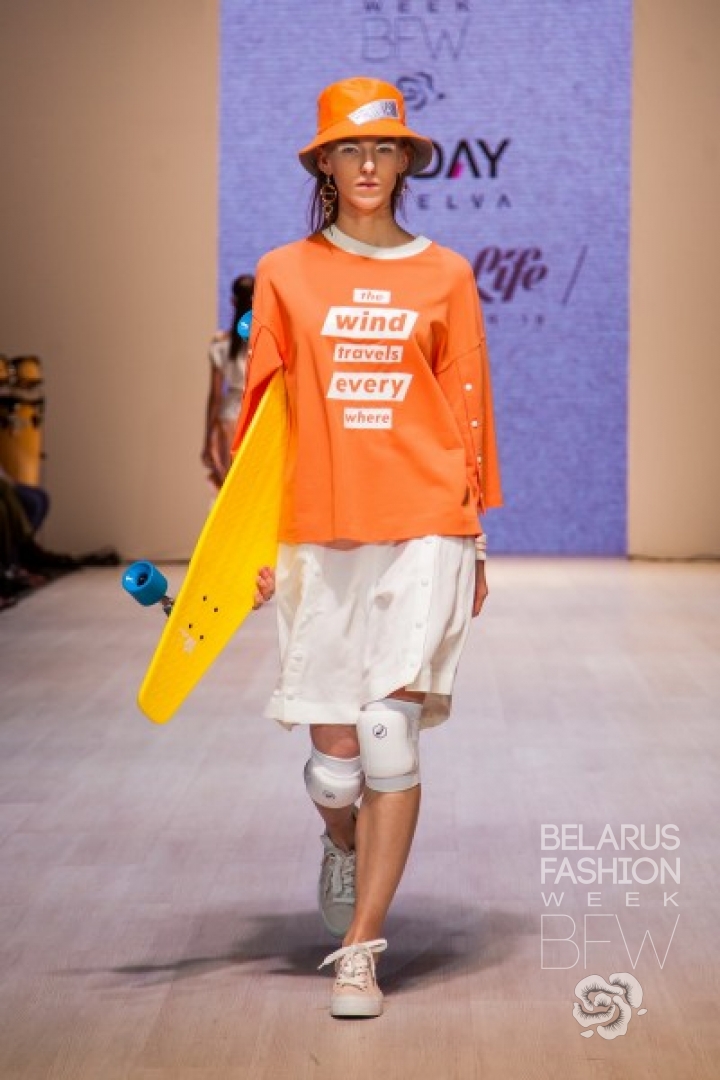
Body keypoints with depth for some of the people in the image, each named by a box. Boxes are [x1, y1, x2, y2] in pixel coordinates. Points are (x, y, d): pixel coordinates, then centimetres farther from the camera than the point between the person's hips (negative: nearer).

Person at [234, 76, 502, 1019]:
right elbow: (260, 410, 7)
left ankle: (359, 953, 0)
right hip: (318, 533, 1)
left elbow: (469, 410, 9)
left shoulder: (445, 276, 6)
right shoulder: (285, 274, 6)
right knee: (333, 755, 2)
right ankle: (345, 844, 39)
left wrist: (474, 536, 8)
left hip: (424, 528, -1)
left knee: (390, 735, -10)